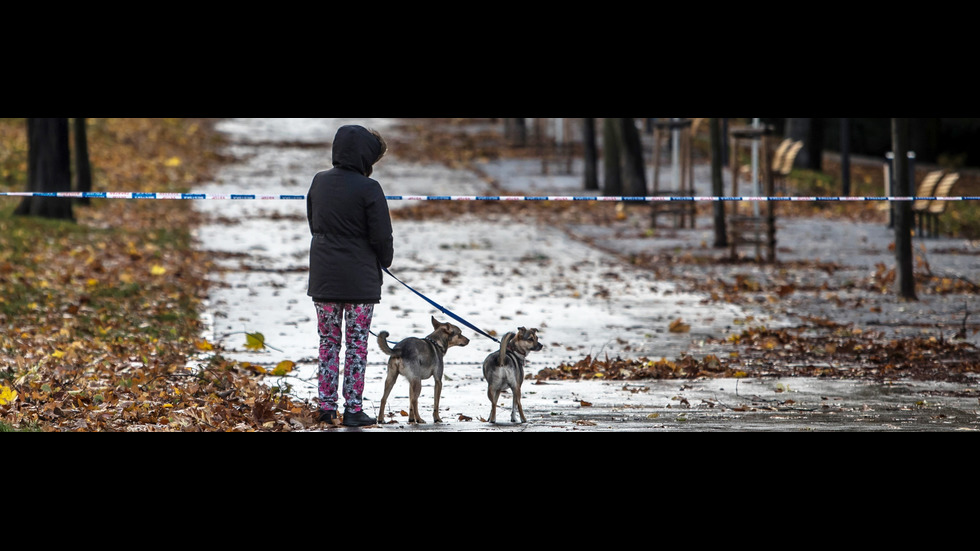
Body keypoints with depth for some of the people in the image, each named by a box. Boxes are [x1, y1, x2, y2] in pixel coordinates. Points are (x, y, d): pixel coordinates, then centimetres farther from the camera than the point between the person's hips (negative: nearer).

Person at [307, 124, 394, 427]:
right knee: (357, 344, 3)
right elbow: (382, 237, -12)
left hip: (323, 275, 5)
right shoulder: (368, 189, -15)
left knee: (328, 342, 13)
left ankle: (326, 406, 12)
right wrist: (384, 262, 7)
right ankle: (353, 410, 3)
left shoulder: (318, 182, 2)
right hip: (360, 278, -5)